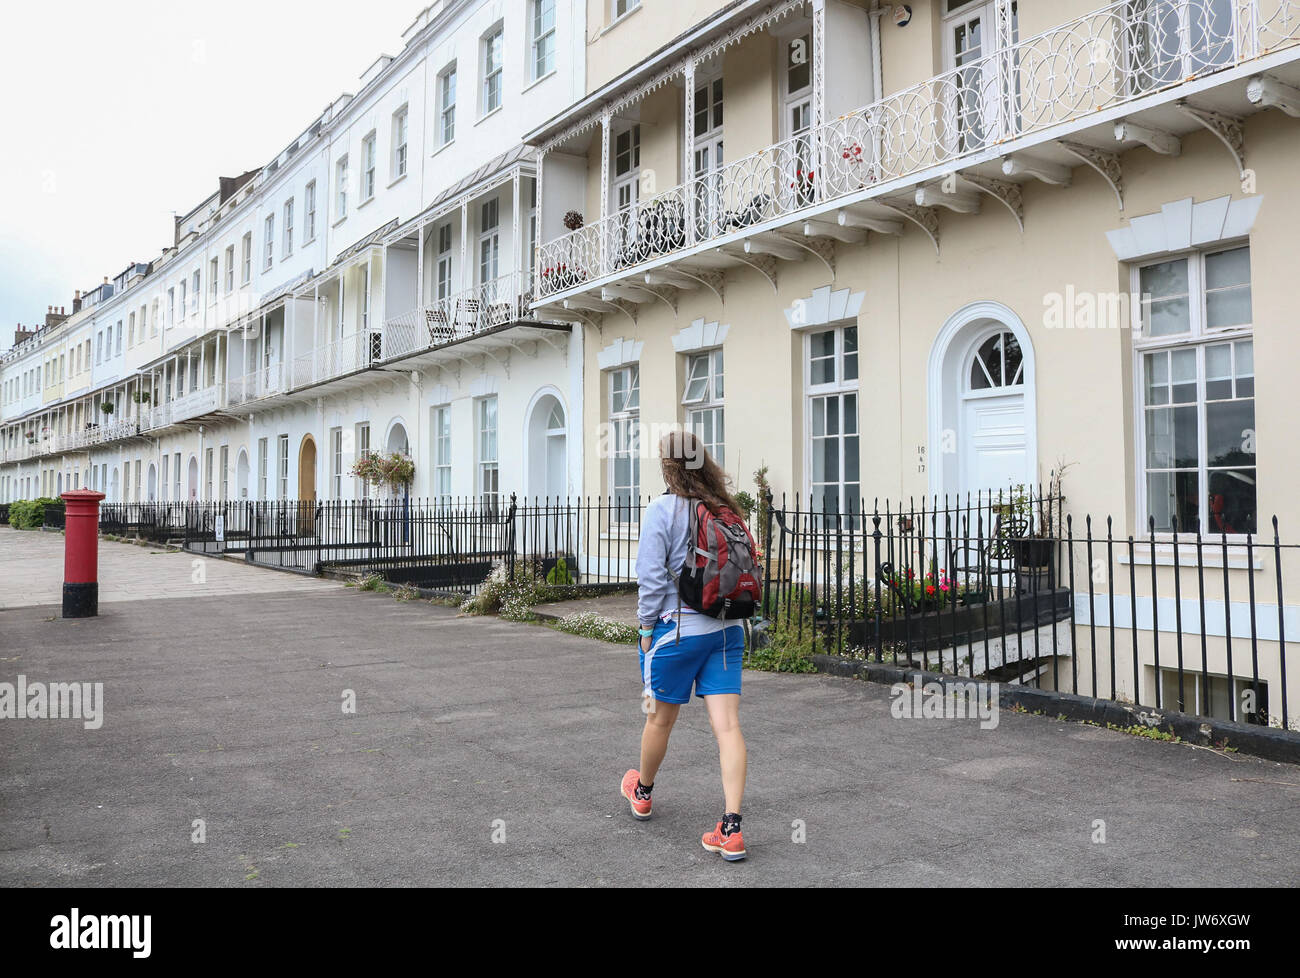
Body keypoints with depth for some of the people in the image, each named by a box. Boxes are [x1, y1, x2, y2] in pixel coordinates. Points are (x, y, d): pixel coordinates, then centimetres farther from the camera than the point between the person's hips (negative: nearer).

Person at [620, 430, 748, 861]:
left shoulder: (662, 509, -11)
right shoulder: (726, 510, 4)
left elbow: (651, 578, -12)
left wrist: (647, 625, 0)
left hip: (677, 628, -4)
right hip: (726, 630, 4)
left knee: (660, 718, 16)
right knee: (727, 724, 1)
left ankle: (641, 792, 40)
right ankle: (731, 828, -2)